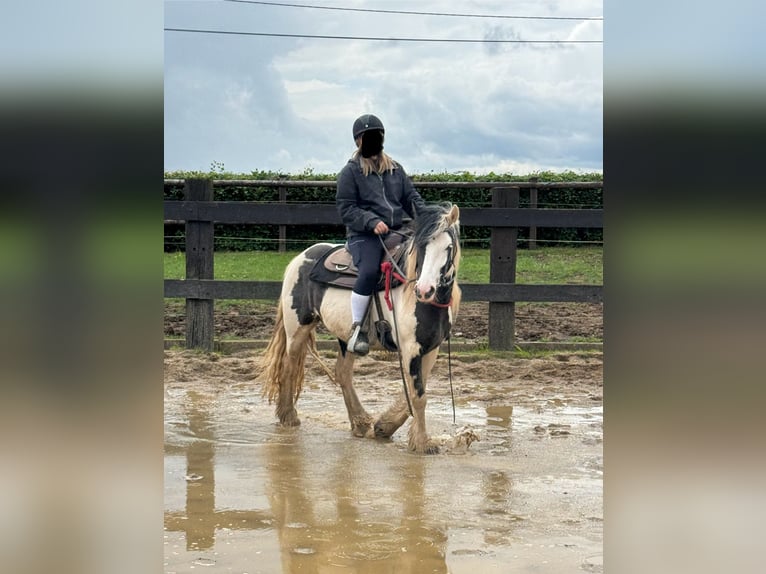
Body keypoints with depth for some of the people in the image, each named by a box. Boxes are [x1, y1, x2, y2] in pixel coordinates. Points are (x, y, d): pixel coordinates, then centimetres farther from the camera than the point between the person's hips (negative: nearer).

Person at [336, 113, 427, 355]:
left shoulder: (396, 170, 19)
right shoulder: (350, 172, 2)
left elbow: (411, 198, 17)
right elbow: (346, 209, -5)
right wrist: (372, 222, -20)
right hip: (363, 235, -5)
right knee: (369, 270, -33)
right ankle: (357, 328, -22)